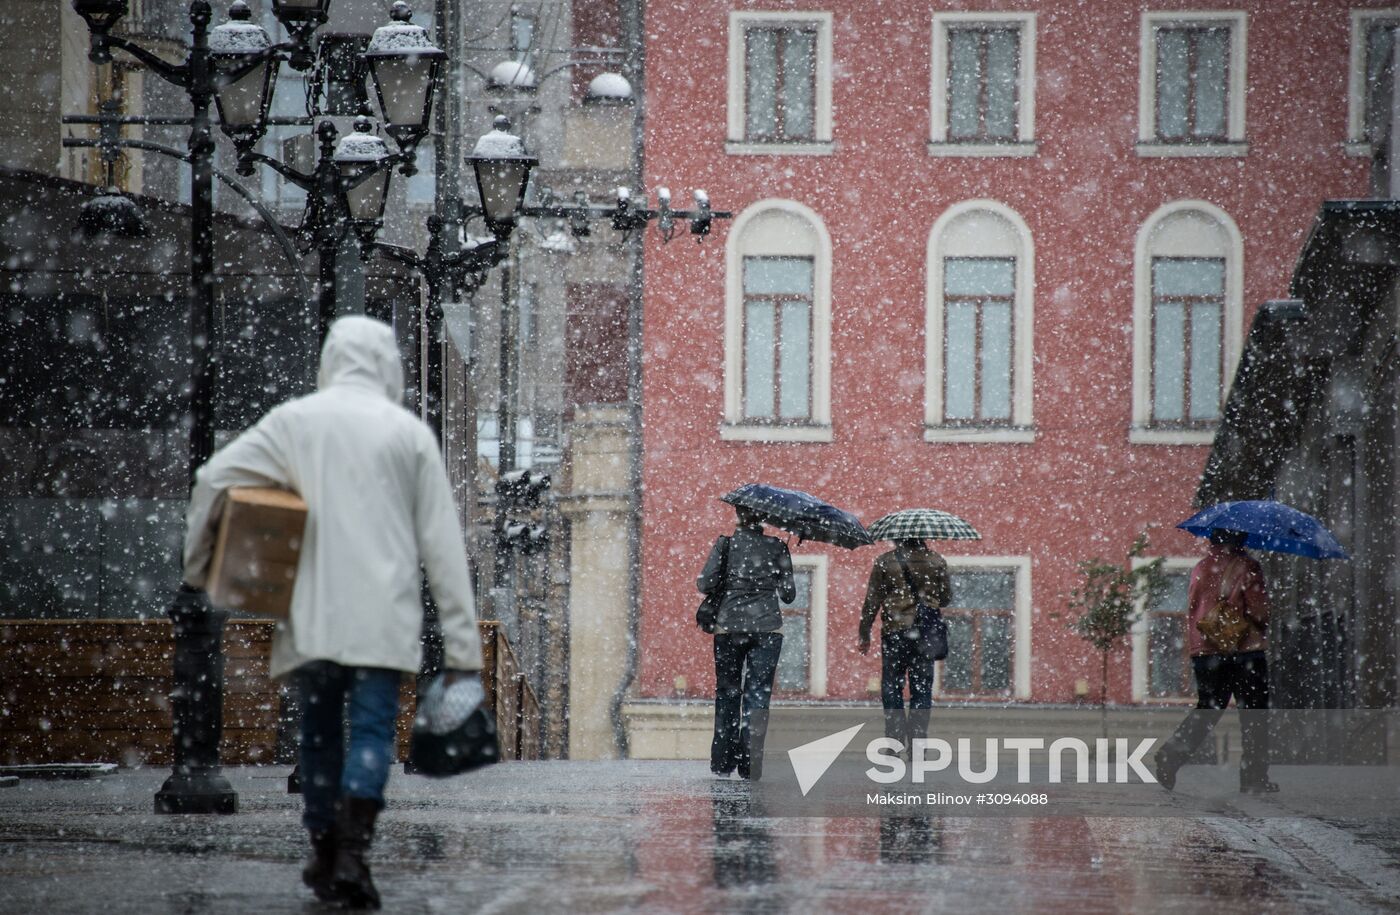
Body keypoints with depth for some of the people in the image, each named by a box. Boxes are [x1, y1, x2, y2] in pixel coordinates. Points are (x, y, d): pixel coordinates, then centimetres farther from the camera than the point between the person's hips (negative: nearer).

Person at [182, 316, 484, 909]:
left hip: (311, 615, 2)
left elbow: (214, 477, -2)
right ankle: (351, 851, -20)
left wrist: (198, 565, 14)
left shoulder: (293, 420, 4)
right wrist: (461, 641, 3)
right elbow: (442, 542, 1)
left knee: (320, 728, 15)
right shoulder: (409, 432, 2)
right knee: (372, 727, -3)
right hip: (383, 616, -2)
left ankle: (325, 853, 21)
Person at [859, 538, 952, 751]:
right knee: (922, 690, 6)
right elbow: (947, 598, 10)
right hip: (926, 633, 1)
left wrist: (864, 634, 5)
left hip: (894, 632, -1)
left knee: (892, 688, 6)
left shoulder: (884, 562, -3)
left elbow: (872, 602, -2)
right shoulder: (937, 562, 2)